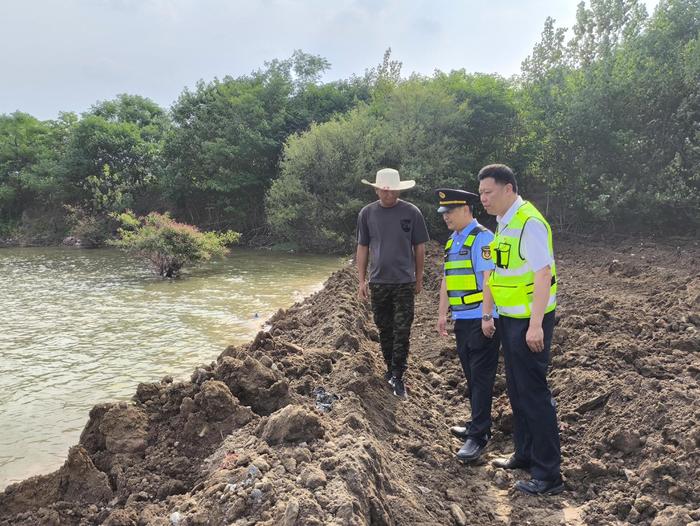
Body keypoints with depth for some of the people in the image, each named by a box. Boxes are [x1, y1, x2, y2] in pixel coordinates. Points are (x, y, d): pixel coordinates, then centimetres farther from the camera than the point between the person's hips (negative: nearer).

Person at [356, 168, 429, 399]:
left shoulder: (411, 212, -4)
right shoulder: (367, 213, 1)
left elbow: (419, 247, 3)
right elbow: (362, 248, 6)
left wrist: (419, 278, 6)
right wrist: (362, 280, 4)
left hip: (404, 282, -2)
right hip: (378, 282, 2)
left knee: (401, 332, -2)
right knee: (384, 330, 13)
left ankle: (398, 377, 8)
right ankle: (390, 369, 29)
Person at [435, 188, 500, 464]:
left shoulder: (482, 238, -11)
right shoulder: (451, 242, 15)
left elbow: (488, 278, -18)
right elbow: (446, 280, 20)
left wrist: (486, 316, -23)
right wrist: (442, 314, 19)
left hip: (481, 319, -8)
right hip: (462, 318, 9)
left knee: (481, 376, -3)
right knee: (471, 376, 15)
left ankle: (478, 436, 2)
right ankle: (478, 425, 28)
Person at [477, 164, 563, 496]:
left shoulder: (529, 222, -17)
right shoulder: (504, 223, 11)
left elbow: (543, 274, -22)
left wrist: (536, 325, -25)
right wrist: (490, 315, 19)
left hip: (529, 322, -9)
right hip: (509, 319, 10)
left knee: (533, 393, -2)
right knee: (516, 391, 18)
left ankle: (548, 475, 10)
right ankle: (525, 455, 34)